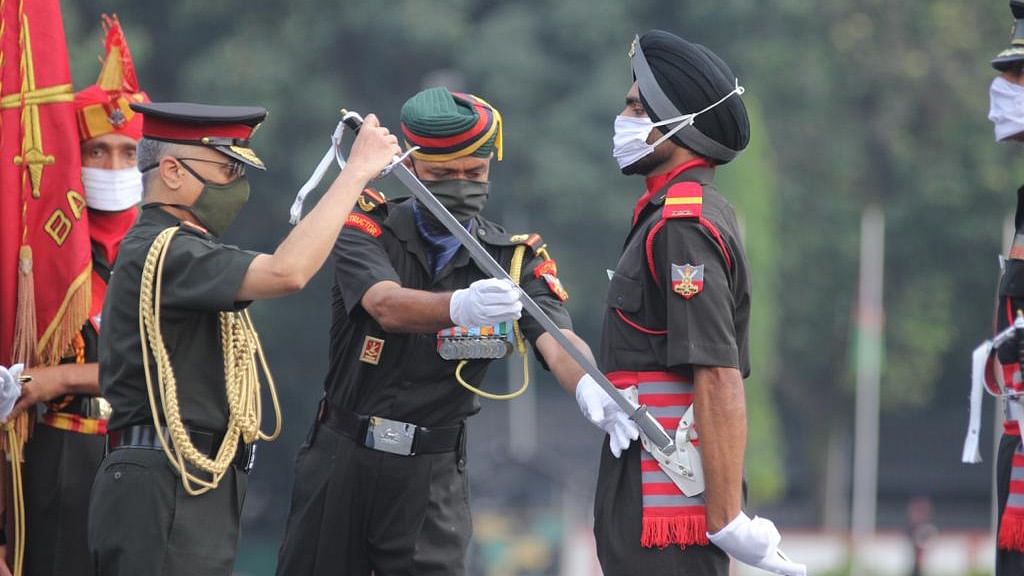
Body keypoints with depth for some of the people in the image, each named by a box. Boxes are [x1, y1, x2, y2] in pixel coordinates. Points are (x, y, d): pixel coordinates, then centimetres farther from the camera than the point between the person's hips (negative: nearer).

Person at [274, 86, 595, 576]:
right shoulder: (368, 229, -5)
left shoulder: (514, 260, -1)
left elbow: (557, 344, -18)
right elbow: (387, 307, -26)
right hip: (341, 460, 0)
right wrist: (460, 307, -49)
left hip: (431, 475, 0)